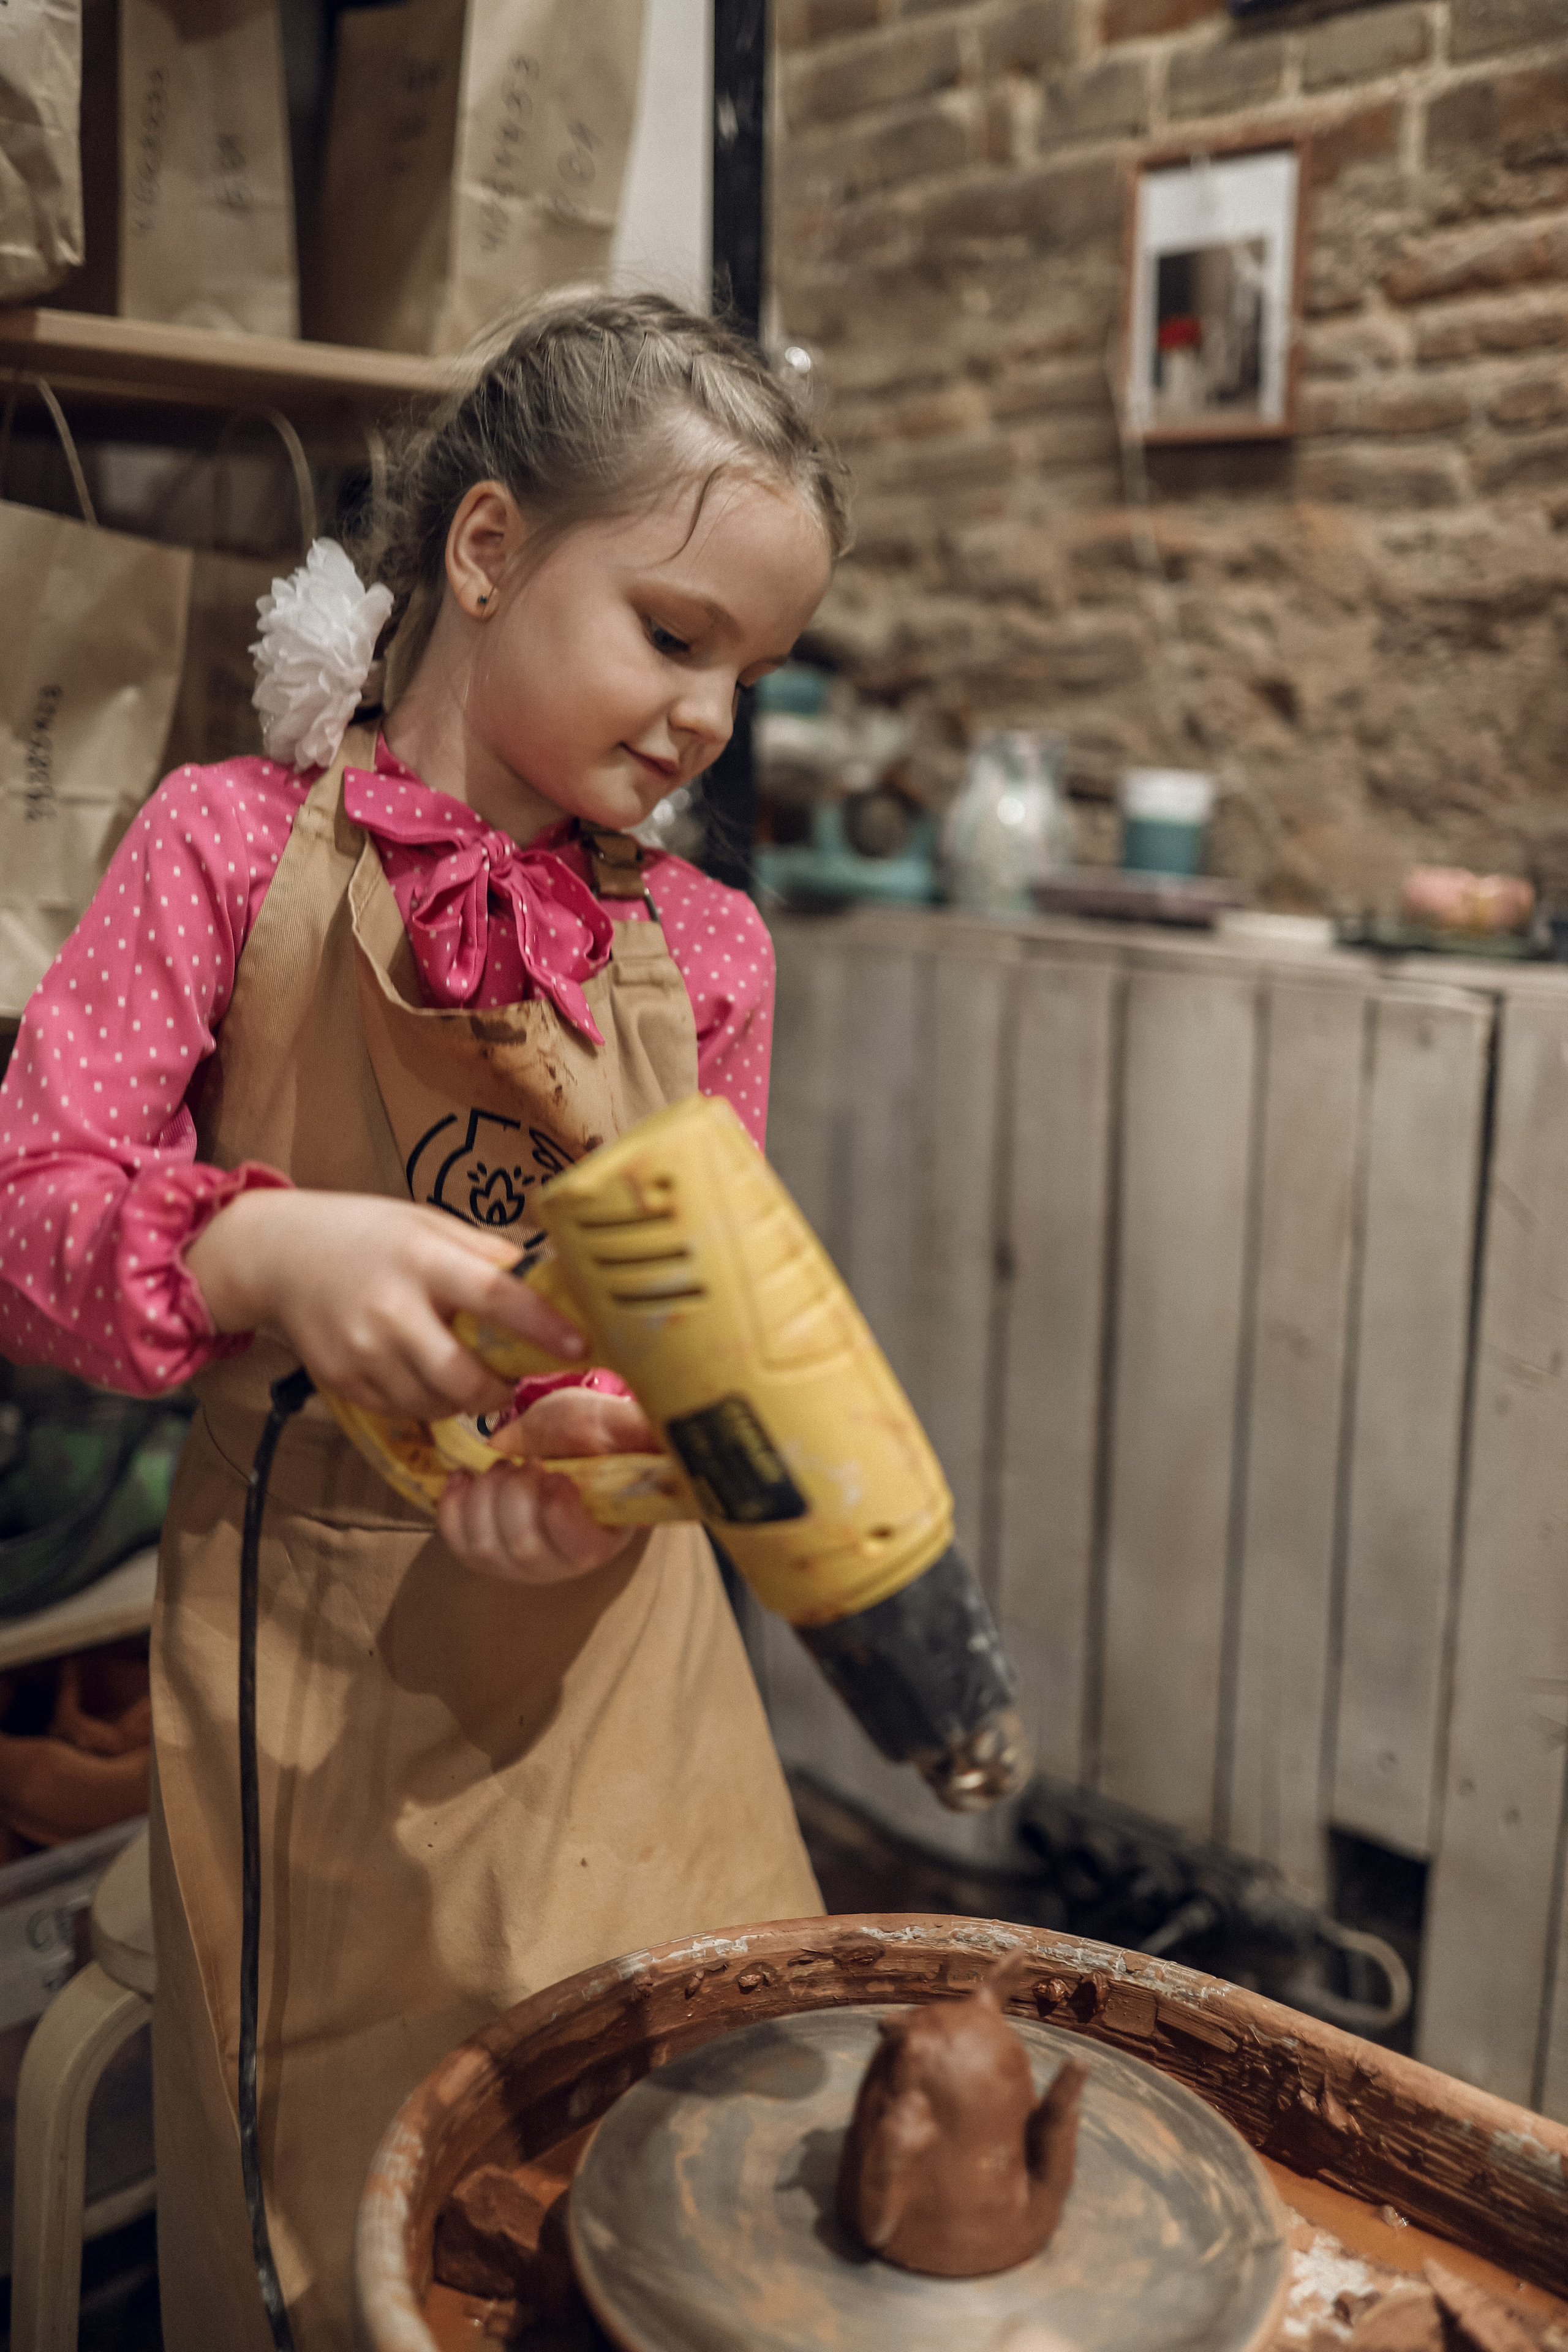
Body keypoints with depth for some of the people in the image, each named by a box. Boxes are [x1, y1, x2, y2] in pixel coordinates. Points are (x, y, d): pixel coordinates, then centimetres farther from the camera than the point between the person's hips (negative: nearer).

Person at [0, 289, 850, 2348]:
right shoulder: (237, 843, -5)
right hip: (306, 1655, -2)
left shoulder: (703, 945, 4)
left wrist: (615, 1441, -17)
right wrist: (272, 1250, -28)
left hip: (607, 1642, 3)